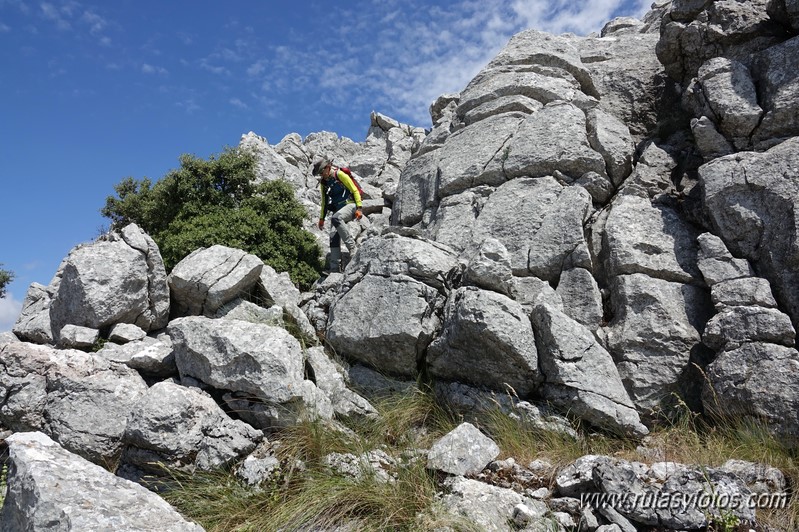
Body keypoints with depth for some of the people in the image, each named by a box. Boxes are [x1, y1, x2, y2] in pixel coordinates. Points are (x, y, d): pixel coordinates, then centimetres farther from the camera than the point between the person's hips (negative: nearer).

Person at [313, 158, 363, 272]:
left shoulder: (339, 174, -7)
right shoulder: (323, 182, 13)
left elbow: (355, 190, -8)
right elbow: (324, 202, 23)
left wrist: (359, 208, -16)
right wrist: (321, 218, 22)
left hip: (350, 205, -7)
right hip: (338, 209, 7)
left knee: (336, 218, -37)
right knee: (334, 237, -7)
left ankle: (352, 247, -33)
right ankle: (335, 268, -6)